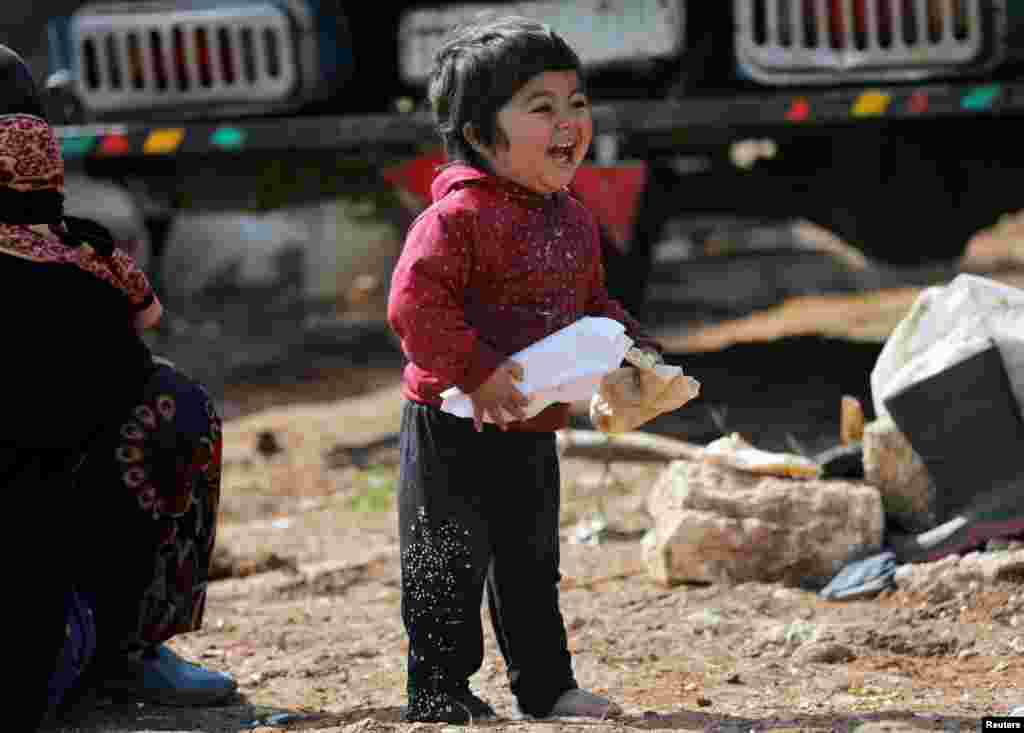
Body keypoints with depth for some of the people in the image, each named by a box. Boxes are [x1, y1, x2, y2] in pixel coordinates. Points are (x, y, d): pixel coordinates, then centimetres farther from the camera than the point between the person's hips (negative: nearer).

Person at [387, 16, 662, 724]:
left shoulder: (574, 220, 8)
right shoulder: (460, 215, -19)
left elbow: (590, 301, 22)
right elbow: (415, 302, -26)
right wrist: (478, 373, -28)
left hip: (532, 429, 8)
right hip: (454, 427, -8)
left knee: (532, 564, 17)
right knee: (449, 566, 0)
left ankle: (546, 684, 27)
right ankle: (439, 692, 11)